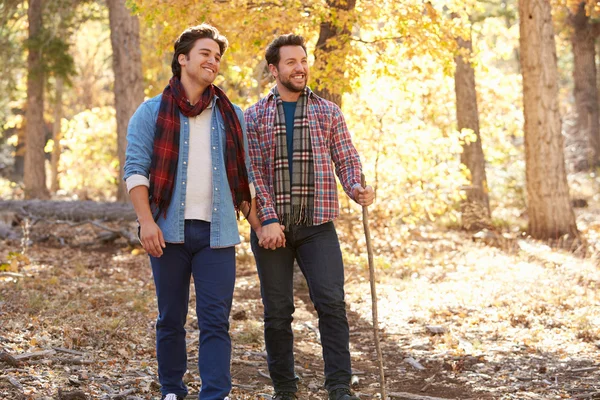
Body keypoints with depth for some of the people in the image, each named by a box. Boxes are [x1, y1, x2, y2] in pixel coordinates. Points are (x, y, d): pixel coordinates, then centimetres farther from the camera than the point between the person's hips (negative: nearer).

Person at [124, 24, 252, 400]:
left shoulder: (232, 116, 12)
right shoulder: (152, 112, 4)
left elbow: (248, 174, 14)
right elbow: (136, 169, -2)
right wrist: (146, 221, -13)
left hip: (217, 231, 1)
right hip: (169, 230, -1)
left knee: (216, 320, -6)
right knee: (171, 319, 9)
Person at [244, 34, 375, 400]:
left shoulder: (328, 112, 10)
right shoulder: (254, 117, 6)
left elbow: (346, 159, 7)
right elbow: (253, 173, -2)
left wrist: (357, 187, -15)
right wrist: (267, 220, -13)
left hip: (317, 225, 0)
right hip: (271, 228, 0)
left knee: (332, 303, -10)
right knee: (278, 311, 5)